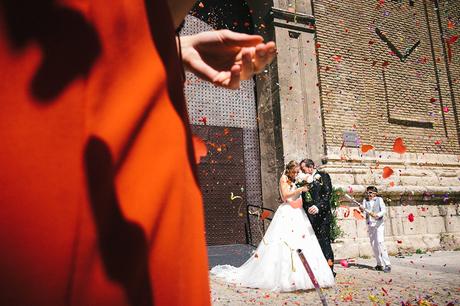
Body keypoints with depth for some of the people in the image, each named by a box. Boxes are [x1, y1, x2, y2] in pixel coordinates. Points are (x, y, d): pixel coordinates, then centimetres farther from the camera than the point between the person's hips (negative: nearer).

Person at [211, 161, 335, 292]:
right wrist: (300, 189, -12)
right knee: (285, 244, -9)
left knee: (303, 241, 1)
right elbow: (285, 195, -12)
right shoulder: (284, 178, 1)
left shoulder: (296, 181, 20)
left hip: (298, 215, 7)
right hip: (287, 214, -7)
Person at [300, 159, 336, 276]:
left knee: (324, 241, -4)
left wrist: (318, 207, -21)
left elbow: (327, 194, -9)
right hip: (309, 215, 5)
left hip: (322, 214, -5)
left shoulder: (323, 176, 3)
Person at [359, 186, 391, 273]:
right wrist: (362, 209, -29)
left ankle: (387, 264, -16)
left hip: (379, 224, -4)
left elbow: (384, 210, -10)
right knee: (373, 245, 6)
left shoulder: (379, 199, 1)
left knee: (380, 242, -17)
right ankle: (380, 264, 17)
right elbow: (363, 208, -5)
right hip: (370, 225, 4)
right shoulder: (365, 200, 10)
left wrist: (377, 215, -29)